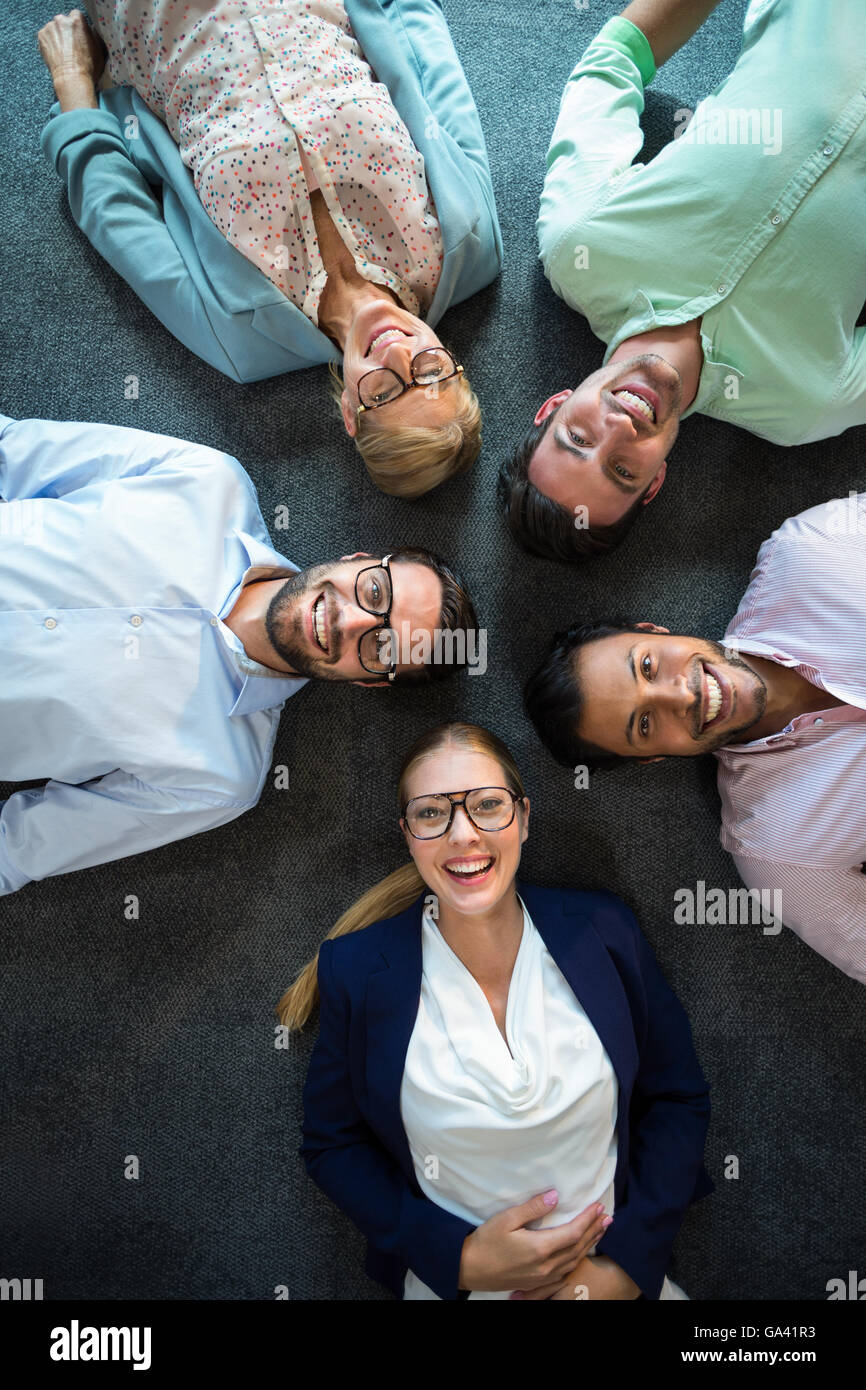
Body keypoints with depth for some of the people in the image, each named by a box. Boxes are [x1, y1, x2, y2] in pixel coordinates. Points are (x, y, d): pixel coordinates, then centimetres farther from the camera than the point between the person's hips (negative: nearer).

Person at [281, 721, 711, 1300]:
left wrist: (625, 1265, -7)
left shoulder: (604, 931, -7)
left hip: (612, 1274, 2)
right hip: (451, 1280, -1)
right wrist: (464, 1260, -11)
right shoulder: (356, 970, -10)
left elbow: (680, 1099, 1)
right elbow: (332, 1144, 0)